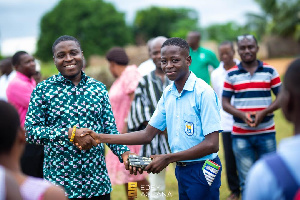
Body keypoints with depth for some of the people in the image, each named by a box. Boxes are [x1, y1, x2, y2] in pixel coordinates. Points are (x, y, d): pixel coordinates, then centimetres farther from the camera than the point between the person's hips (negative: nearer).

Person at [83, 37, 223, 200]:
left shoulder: (203, 92, -16)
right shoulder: (168, 94, 7)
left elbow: (211, 144, -20)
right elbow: (148, 135, 8)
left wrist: (168, 158, -19)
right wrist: (101, 138, 0)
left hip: (201, 172, -7)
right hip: (181, 171, 7)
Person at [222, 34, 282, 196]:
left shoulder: (270, 71, 4)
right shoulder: (231, 75, 4)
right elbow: (225, 102, 3)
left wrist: (264, 112, -13)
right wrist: (242, 115, -15)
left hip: (266, 133, 0)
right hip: (240, 134, 0)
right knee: (246, 180, 4)